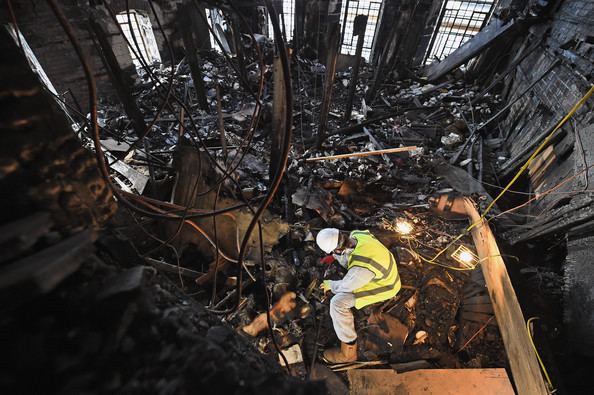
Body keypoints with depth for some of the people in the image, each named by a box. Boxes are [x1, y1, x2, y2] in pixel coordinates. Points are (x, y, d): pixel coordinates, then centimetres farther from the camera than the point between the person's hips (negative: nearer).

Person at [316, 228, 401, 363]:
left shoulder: (361, 267, -41)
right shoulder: (357, 234, -22)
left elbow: (345, 286, -20)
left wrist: (330, 285, -2)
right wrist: (333, 256, 3)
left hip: (382, 285, -8)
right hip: (384, 272, 8)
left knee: (337, 303, -17)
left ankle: (348, 352, 1)